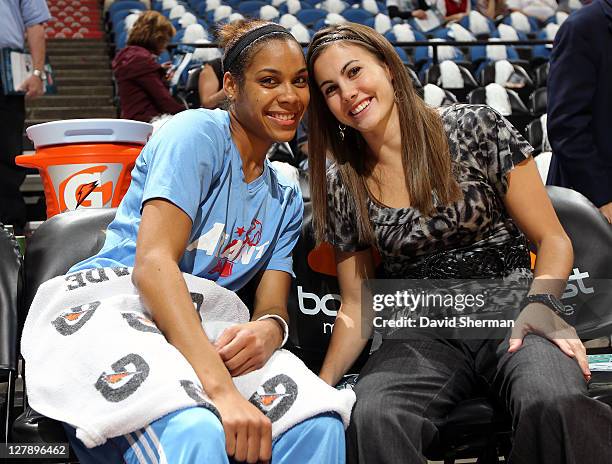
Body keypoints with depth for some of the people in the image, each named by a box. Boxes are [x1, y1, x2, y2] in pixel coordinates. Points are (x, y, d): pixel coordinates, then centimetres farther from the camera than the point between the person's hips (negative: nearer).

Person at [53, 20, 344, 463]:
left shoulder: (285, 199, 17)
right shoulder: (197, 132, -6)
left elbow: (273, 305, 8)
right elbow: (152, 262, -20)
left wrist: (269, 329, -21)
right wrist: (221, 388, -32)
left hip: (205, 335, 7)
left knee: (319, 425, -23)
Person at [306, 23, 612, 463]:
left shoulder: (475, 126, -1)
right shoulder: (343, 188, 8)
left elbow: (552, 240, 1)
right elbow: (356, 306, 12)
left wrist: (541, 305, -19)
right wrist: (322, 383, -3)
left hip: (510, 311, -1)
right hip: (422, 338, 1)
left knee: (552, 403, -36)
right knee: (369, 418, -34)